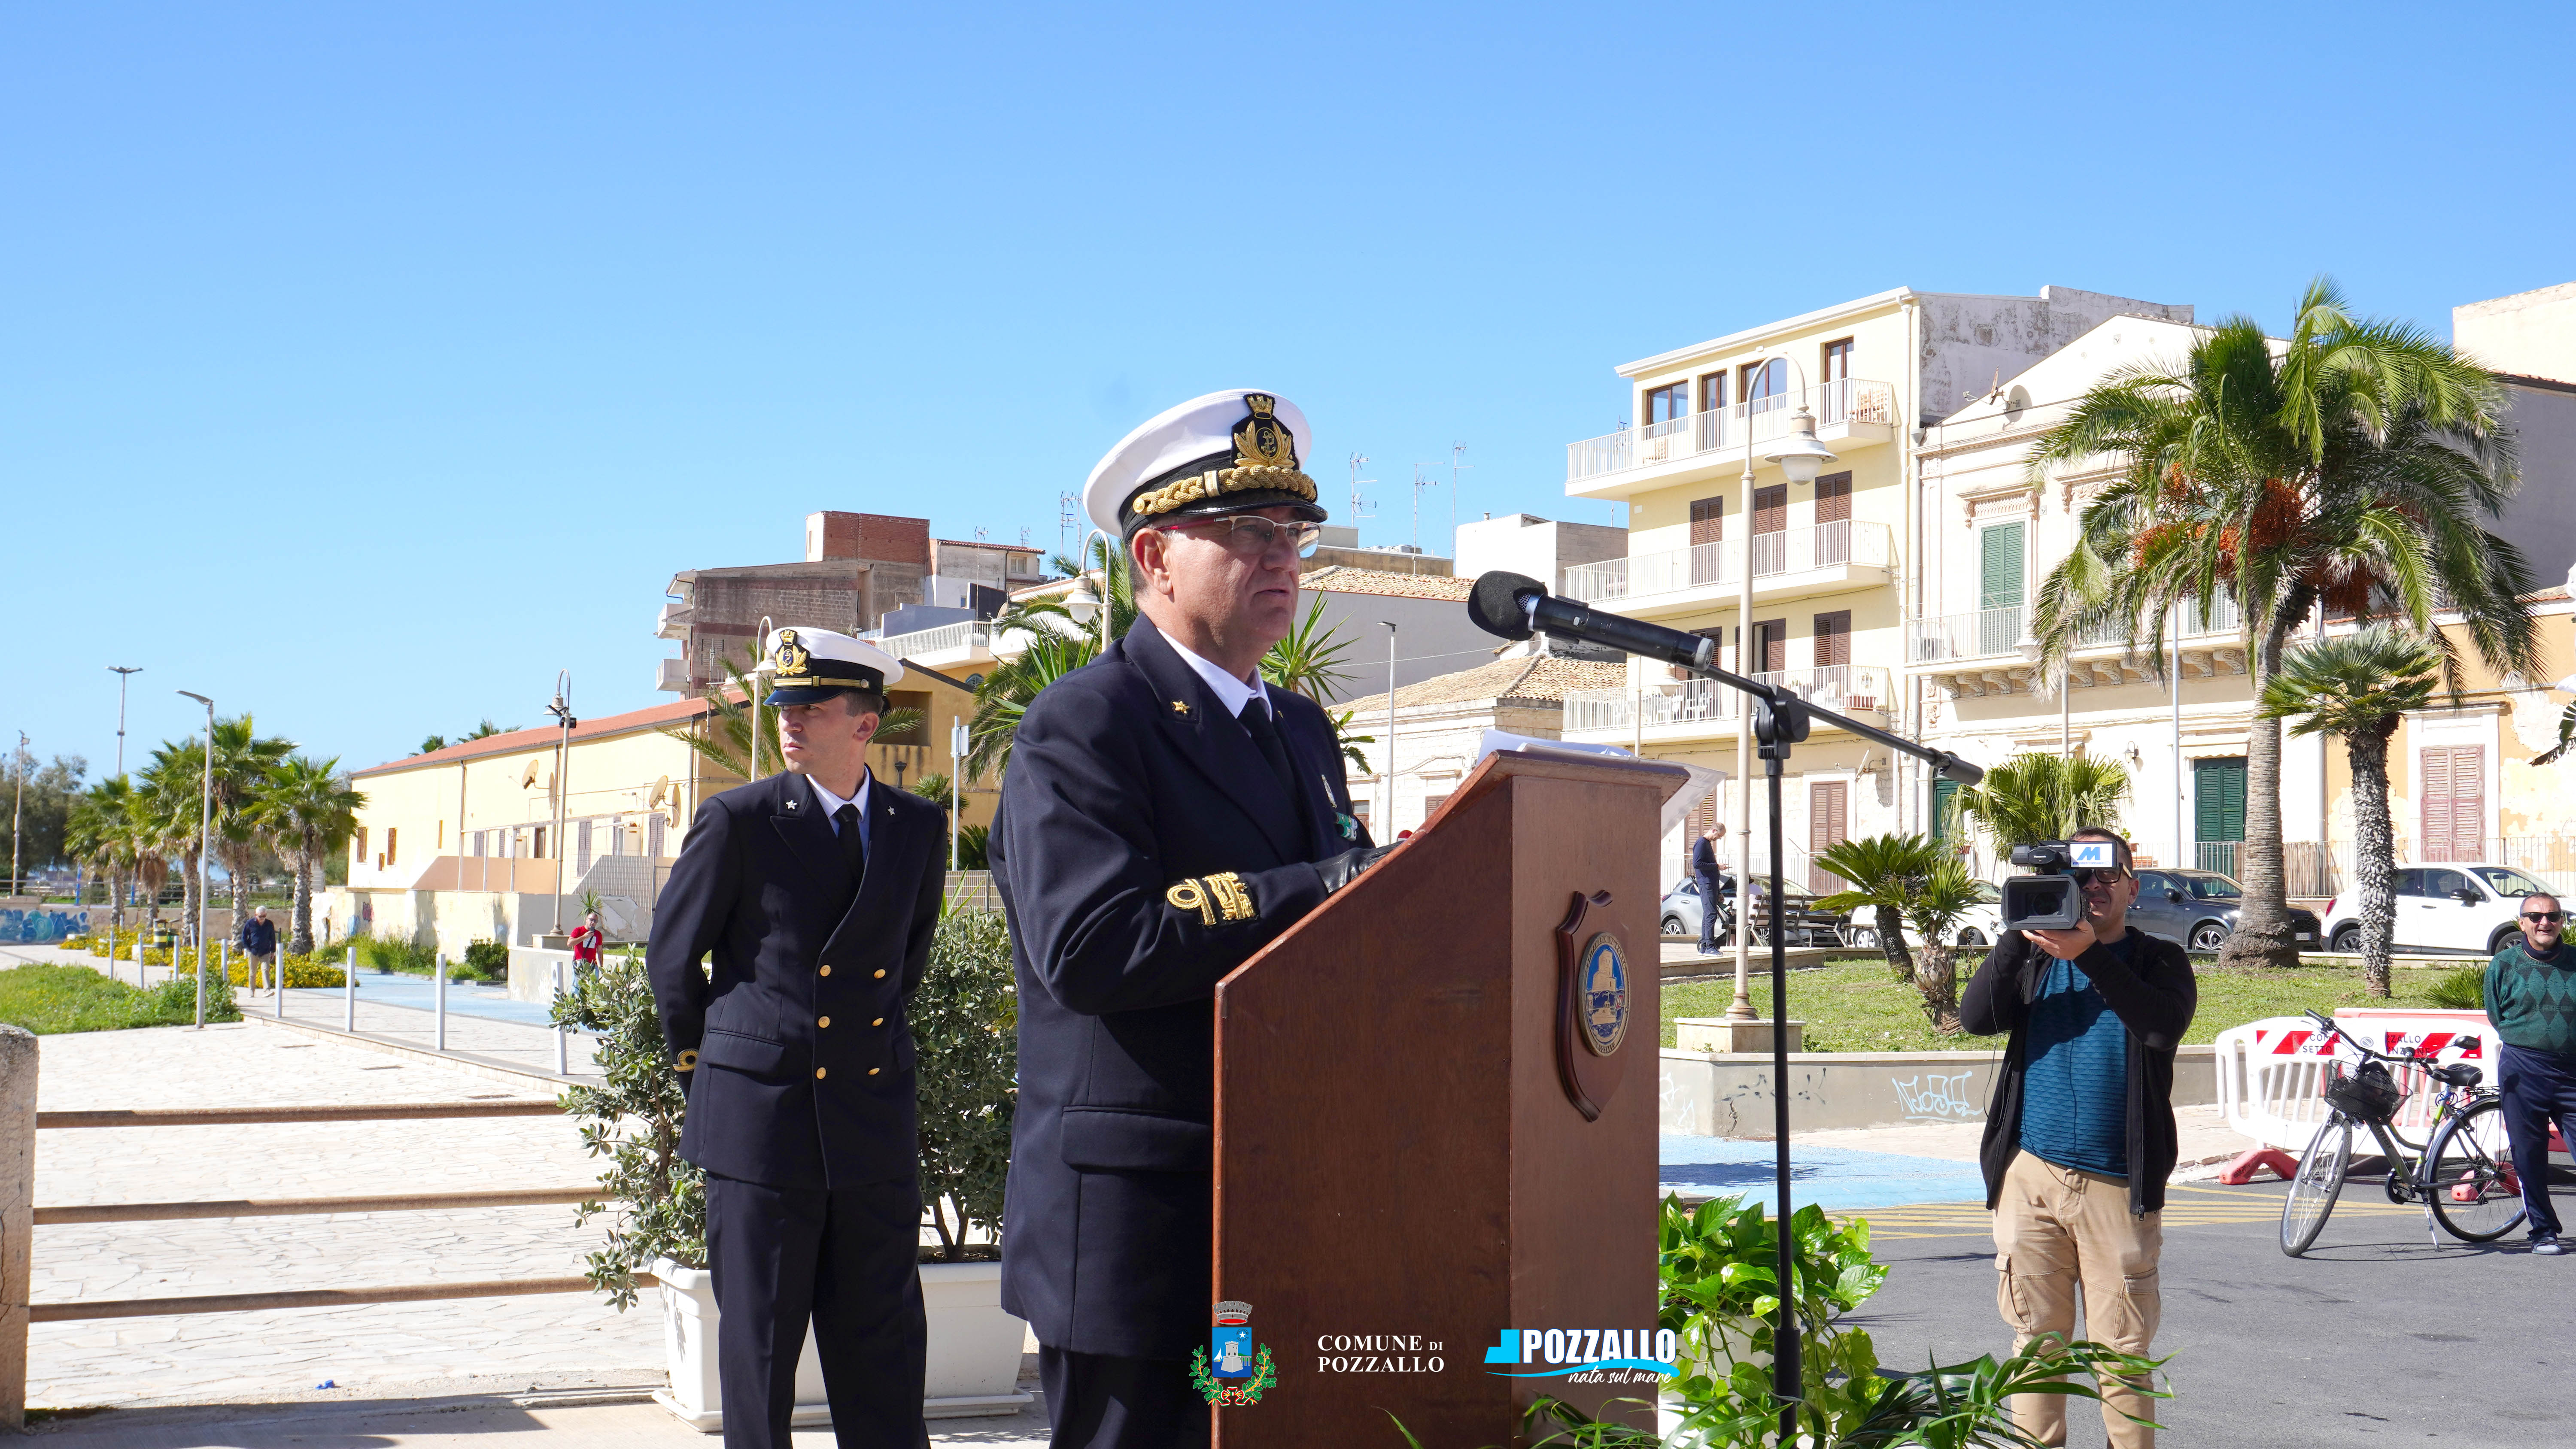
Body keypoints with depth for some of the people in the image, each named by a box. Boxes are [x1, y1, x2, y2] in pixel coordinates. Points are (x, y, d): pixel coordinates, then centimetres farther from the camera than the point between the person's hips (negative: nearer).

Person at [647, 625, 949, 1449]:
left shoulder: (919, 829, 6)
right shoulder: (737, 822, -4)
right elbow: (671, 958, 6)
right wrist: (704, 1058, 13)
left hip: (874, 1113, 3)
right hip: (759, 1111, -3)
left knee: (882, 1335, 8)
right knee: (759, 1330, 4)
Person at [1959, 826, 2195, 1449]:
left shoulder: (2159, 962, 7)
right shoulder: (2033, 958, 13)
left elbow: (2165, 1025, -15)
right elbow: (1976, 1017, -5)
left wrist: (2088, 953, -26)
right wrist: (2018, 935, -16)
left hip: (2118, 1186, -2)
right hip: (2031, 1179, 2)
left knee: (2122, 1351, -1)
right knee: (2036, 1340, 5)